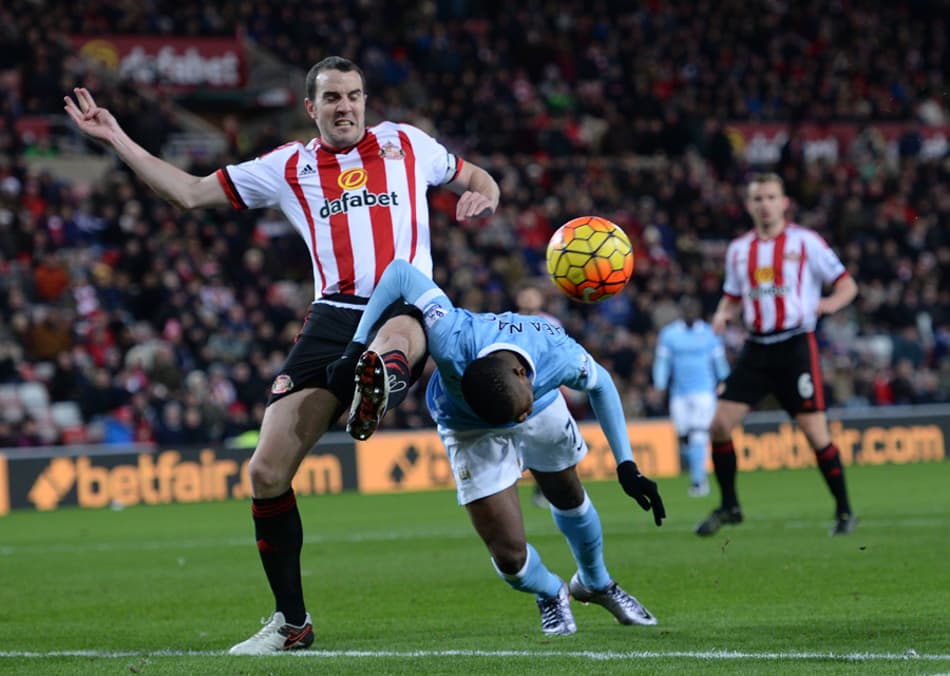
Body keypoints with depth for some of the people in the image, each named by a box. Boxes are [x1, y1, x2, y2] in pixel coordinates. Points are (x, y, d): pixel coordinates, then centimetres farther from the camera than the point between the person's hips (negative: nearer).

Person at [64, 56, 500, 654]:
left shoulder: (406, 144, 16)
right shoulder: (289, 167, 18)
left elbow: (474, 176, 30)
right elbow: (191, 192, 19)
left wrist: (482, 195, 6)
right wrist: (115, 138, 16)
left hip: (407, 305, 0)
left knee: (396, 332, -42)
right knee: (267, 472, -5)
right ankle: (291, 621, 7)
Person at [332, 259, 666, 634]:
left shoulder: (560, 354, -40)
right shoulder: (454, 343, -48)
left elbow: (600, 383, -14)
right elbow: (400, 270, -38)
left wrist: (626, 465, -15)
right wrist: (358, 346, -41)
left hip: (545, 400, 2)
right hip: (472, 430, -2)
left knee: (568, 495, 24)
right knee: (510, 556, -9)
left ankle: (595, 583, 56)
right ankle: (551, 594, 27)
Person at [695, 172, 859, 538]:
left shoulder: (805, 241, -2)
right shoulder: (738, 249, 11)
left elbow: (847, 285, -1)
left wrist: (831, 302, -23)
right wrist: (722, 315, 0)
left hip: (796, 346, -4)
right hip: (756, 348, 4)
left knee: (815, 431, -10)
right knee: (720, 423, -5)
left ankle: (844, 511, 5)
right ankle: (729, 507, 10)